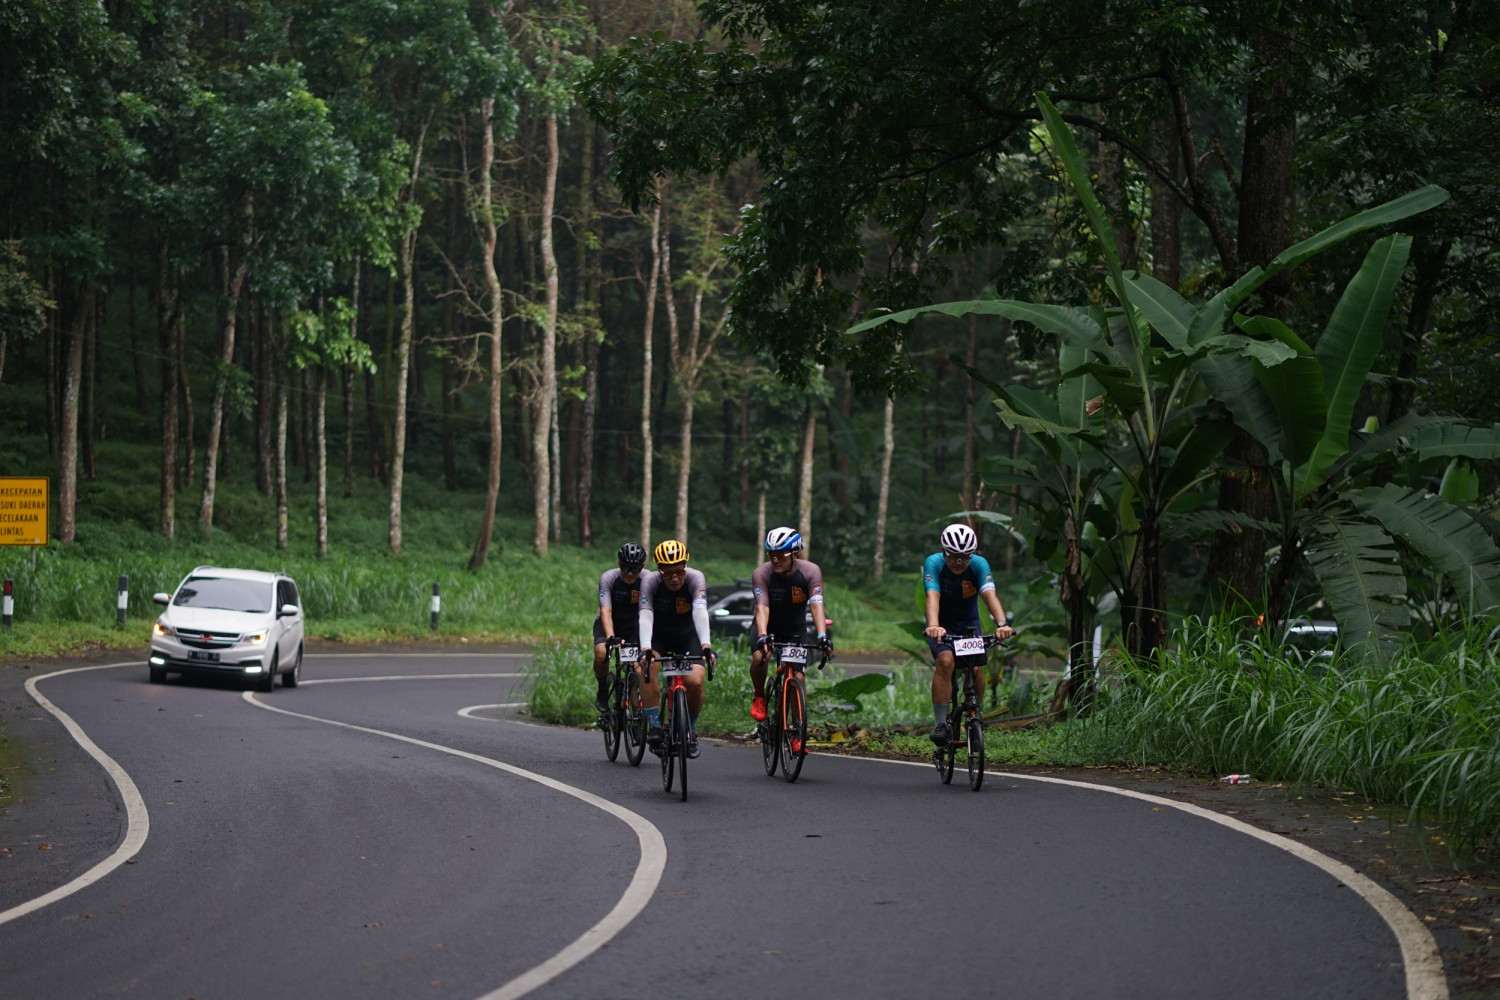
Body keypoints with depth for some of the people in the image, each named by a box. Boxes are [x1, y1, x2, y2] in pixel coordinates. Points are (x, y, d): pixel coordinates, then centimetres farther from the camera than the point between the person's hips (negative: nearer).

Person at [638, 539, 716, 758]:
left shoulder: (695, 578, -26)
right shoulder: (650, 581, -25)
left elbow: (700, 613, -40)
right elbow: (645, 616, -37)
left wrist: (705, 645, -56)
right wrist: (645, 648, -53)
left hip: (687, 637, 0)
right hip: (658, 637, 0)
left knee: (695, 682, -21)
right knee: (648, 667, -31)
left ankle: (690, 730, 5)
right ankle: (654, 726, -23)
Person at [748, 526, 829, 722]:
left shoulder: (811, 572, -23)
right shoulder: (761, 573, -25)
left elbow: (816, 605, -32)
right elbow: (762, 607, -35)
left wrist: (822, 636, -46)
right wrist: (762, 636, -52)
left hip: (795, 628, 1)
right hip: (768, 626, -1)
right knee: (759, 657, -30)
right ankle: (759, 696, -2)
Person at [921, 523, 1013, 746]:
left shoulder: (979, 564, -22)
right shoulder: (934, 563, -25)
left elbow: (990, 595, -37)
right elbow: (932, 596, -39)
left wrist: (1001, 624, -54)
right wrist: (933, 626, -58)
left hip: (968, 622, 2)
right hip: (941, 624, -2)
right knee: (945, 662, -27)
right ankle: (940, 724, -24)